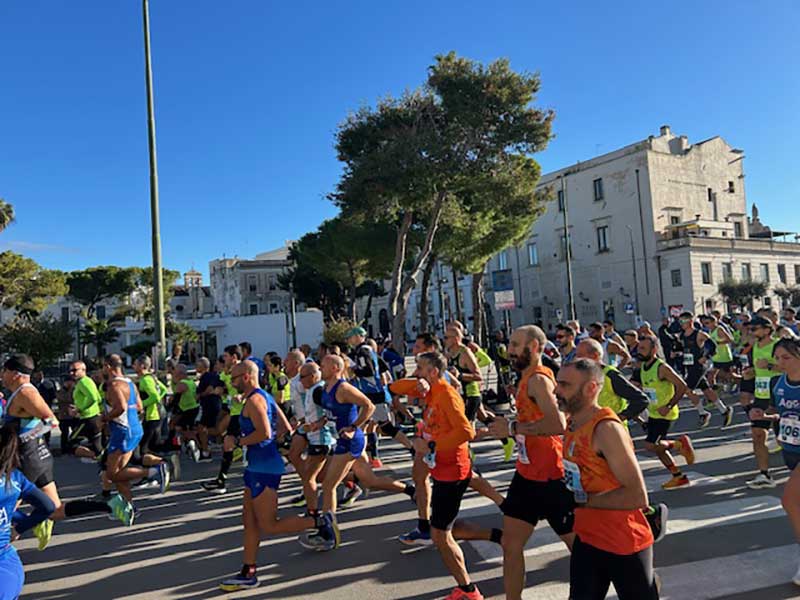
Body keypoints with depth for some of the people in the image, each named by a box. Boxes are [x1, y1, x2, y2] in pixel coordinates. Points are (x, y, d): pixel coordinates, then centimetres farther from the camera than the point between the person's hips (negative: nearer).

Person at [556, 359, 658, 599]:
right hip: (588, 539, 8)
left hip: (625, 545, -7)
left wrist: (583, 500, -25)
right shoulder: (573, 425, 1)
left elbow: (638, 496, -28)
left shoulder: (606, 429, -25)